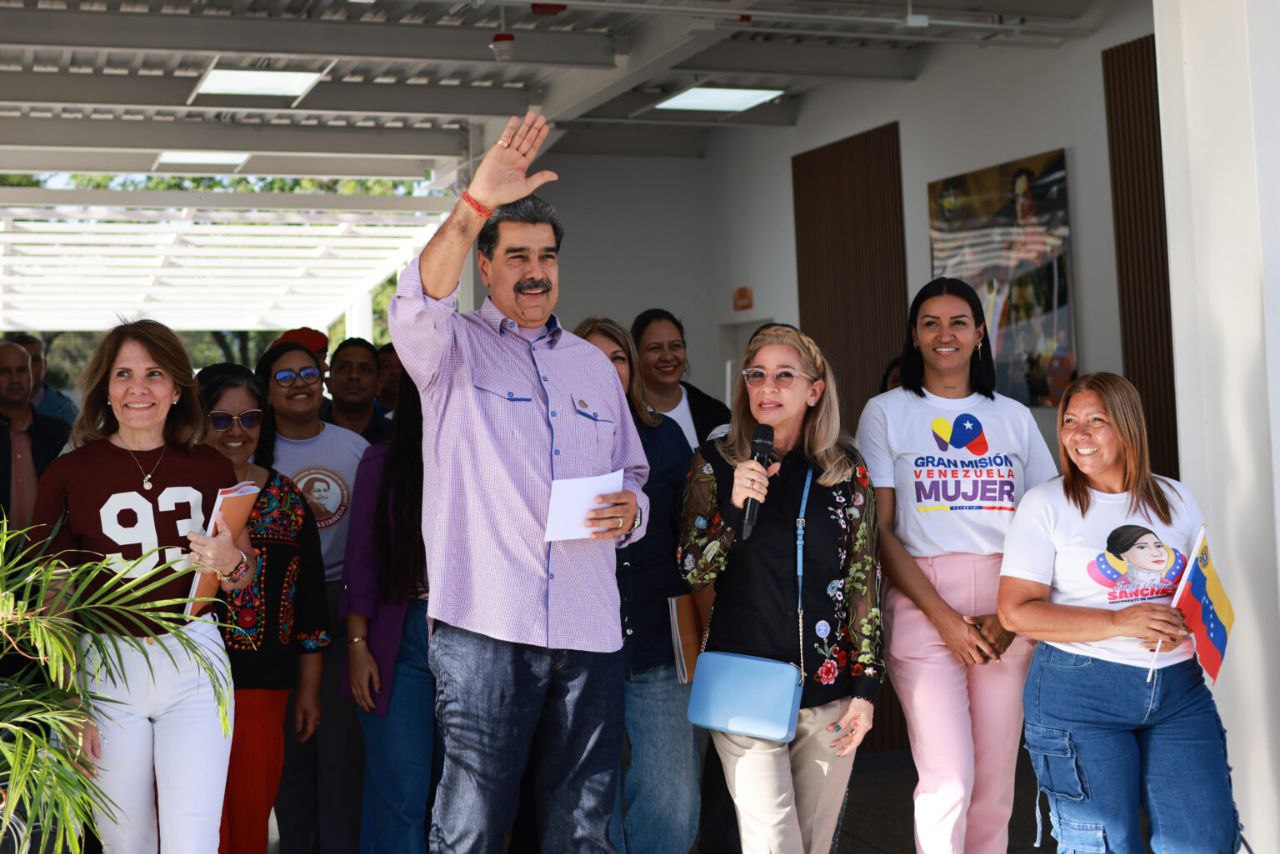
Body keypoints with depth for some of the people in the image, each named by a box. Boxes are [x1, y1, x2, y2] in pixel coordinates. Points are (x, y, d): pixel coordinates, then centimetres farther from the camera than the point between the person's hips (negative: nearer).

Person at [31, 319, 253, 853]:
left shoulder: (210, 469, 7)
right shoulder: (69, 473, -1)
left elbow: (243, 577, 15)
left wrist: (230, 564, -10)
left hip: (194, 656, 1)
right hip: (106, 666, -1)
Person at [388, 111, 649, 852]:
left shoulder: (594, 365, 20)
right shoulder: (454, 348, 6)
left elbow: (634, 477, 25)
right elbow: (418, 305, -18)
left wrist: (629, 512, 1)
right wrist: (477, 203, -31)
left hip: (589, 630, 4)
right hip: (485, 624, -4)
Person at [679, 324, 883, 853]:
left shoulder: (846, 470, 3)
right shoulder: (716, 463, 1)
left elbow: (863, 581, 4)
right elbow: (692, 573, -2)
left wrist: (866, 686, 0)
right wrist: (734, 505, -18)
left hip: (830, 686, 2)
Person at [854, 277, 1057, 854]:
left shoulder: (1014, 417, 14)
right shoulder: (887, 413, 5)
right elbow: (880, 532, -1)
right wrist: (945, 619, -10)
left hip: (1007, 610, 3)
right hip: (923, 606, -3)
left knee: (995, 785, 2)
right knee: (948, 782, -12)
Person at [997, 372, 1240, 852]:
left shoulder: (1175, 500, 10)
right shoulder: (1046, 505, -2)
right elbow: (1016, 611, -9)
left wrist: (1183, 625, -7)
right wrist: (1118, 623, -17)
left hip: (1179, 689, 4)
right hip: (1079, 691, -3)